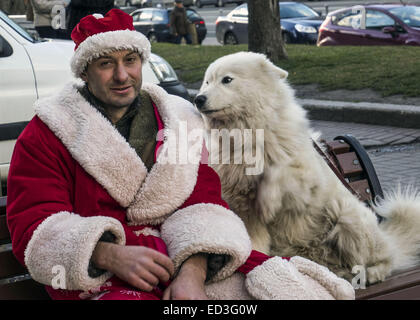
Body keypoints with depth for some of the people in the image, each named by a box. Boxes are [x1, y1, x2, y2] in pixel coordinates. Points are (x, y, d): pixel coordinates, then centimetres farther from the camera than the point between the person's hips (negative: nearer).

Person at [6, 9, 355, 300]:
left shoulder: (178, 119, 16)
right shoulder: (45, 134, 6)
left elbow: (201, 202, 4)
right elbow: (35, 226, -4)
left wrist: (193, 273, -17)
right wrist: (113, 255, -23)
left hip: (193, 263, 4)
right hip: (102, 280, -3)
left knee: (279, 283, -20)